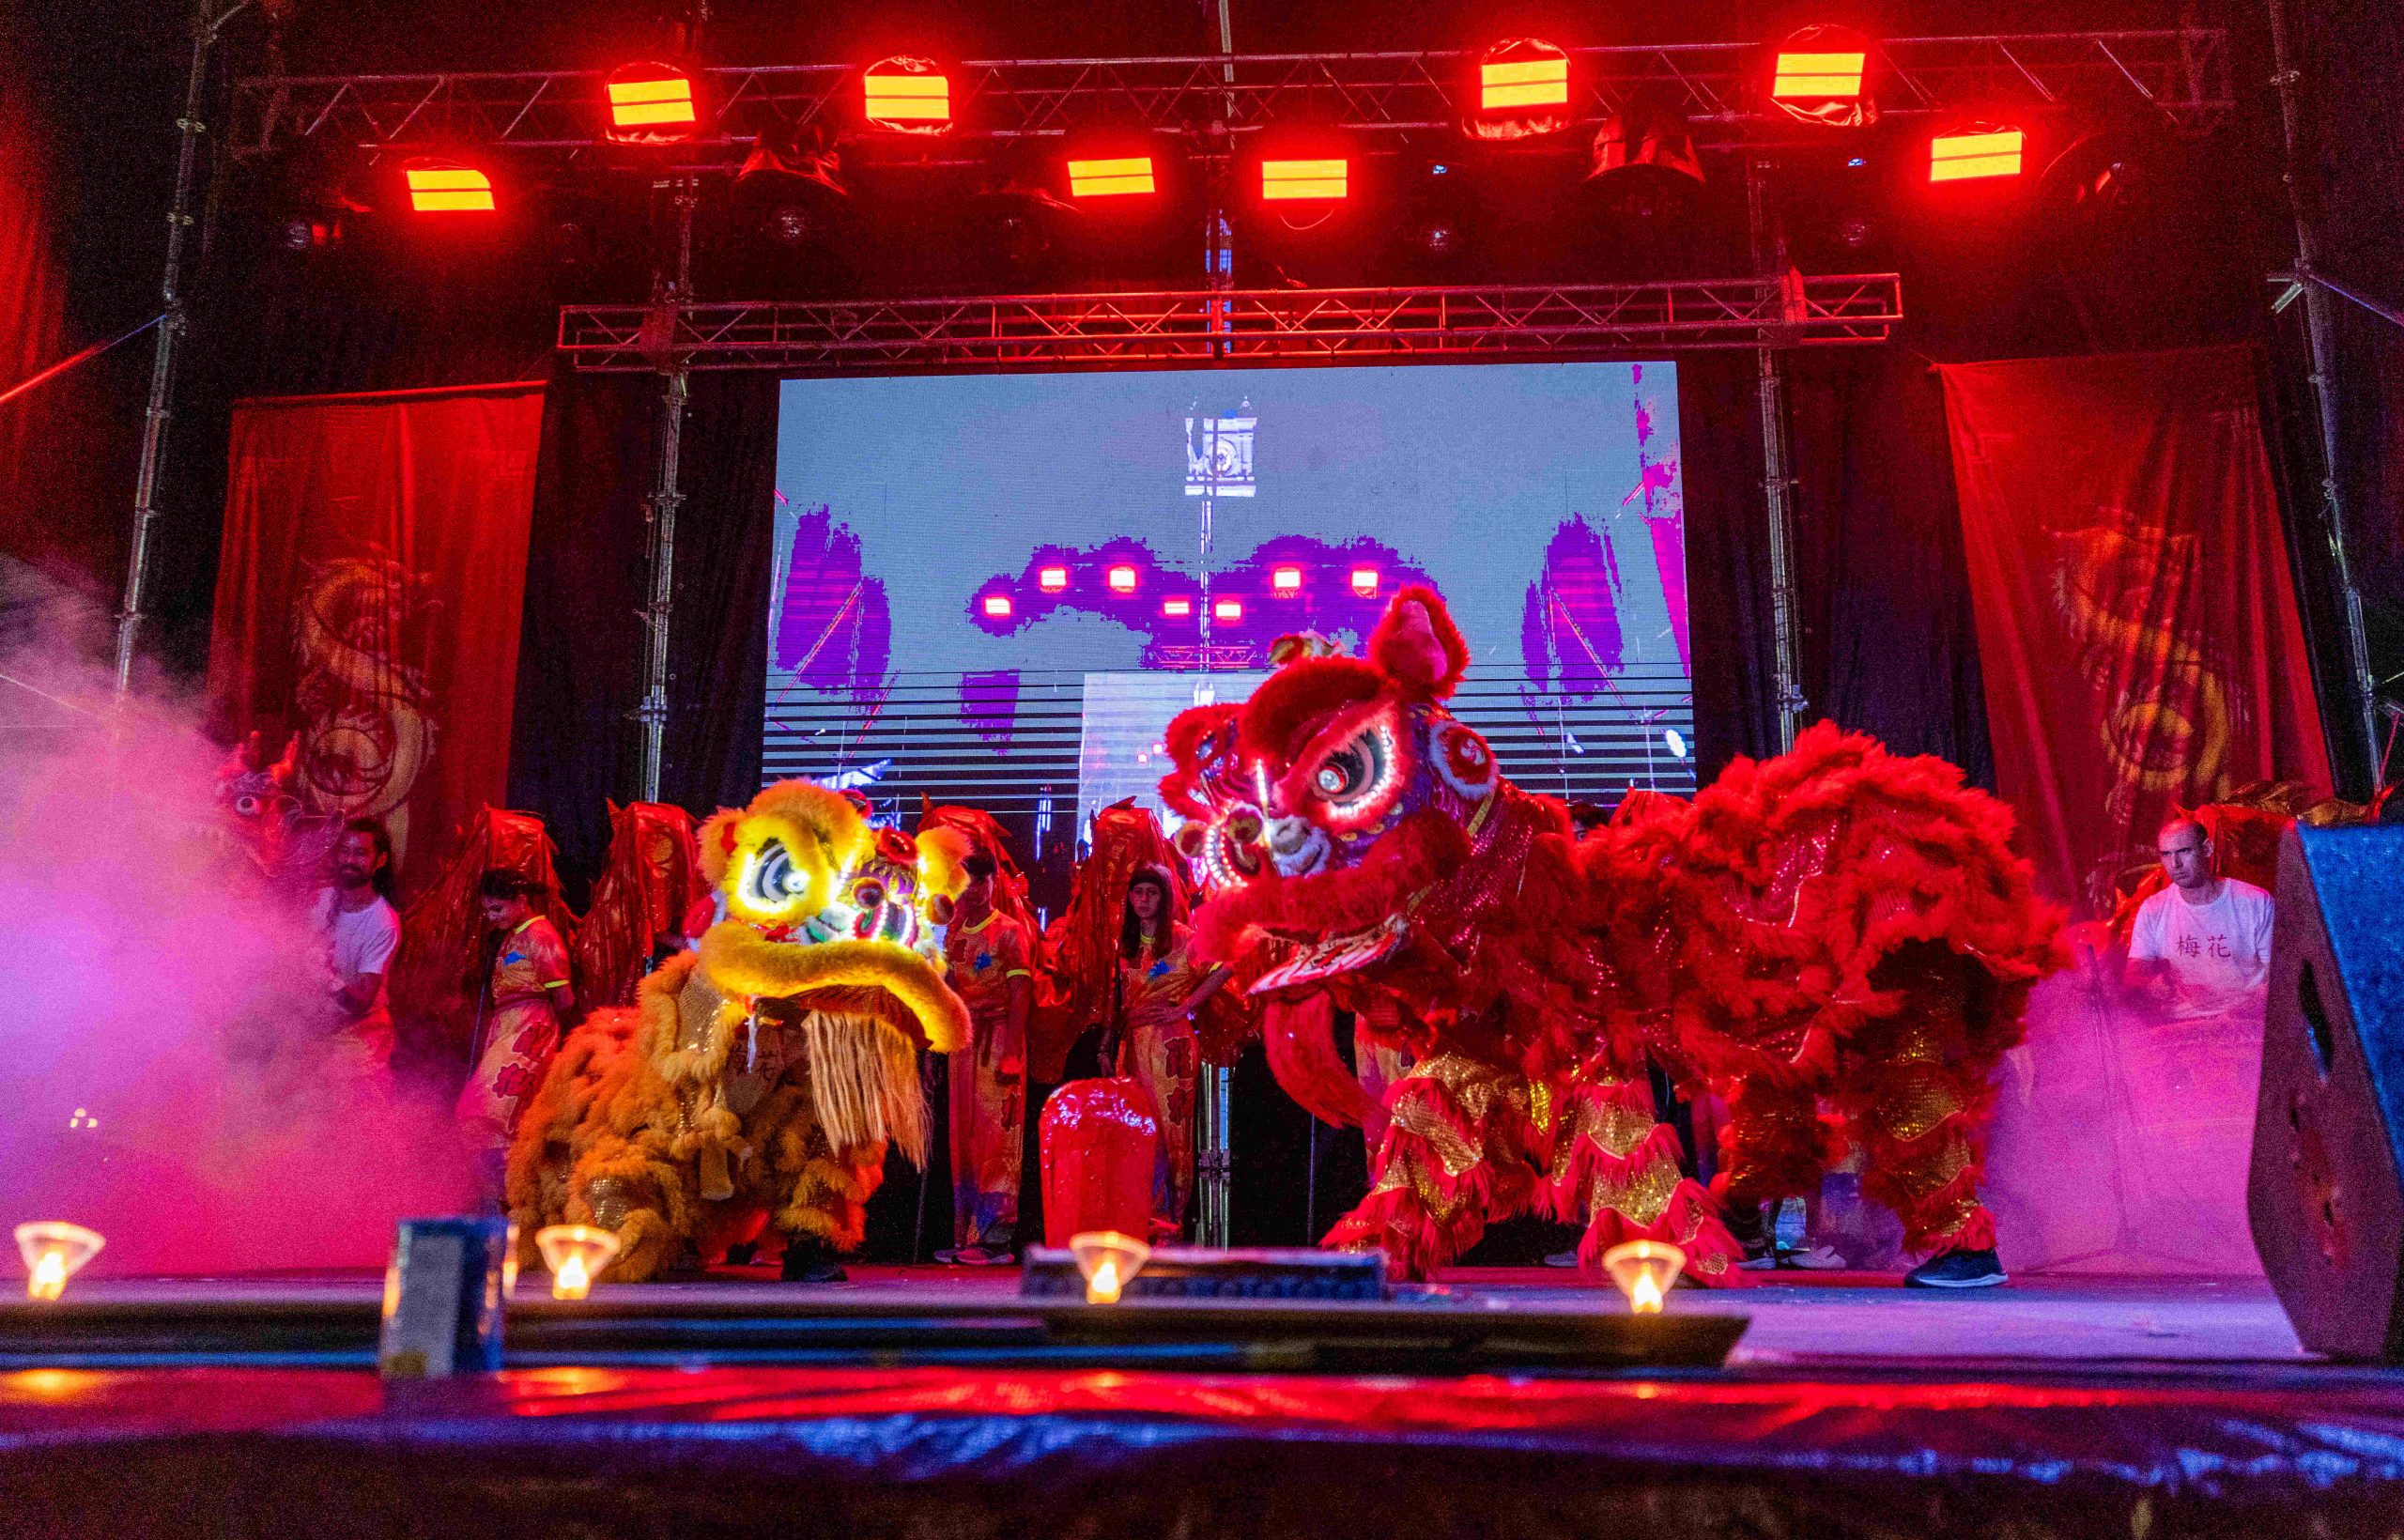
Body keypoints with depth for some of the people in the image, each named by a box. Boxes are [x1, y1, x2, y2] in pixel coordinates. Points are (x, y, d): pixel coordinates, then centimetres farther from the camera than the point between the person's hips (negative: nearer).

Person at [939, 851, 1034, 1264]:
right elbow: (949, 990, 17)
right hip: (963, 1039, 6)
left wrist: (1010, 1052, -17)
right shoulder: (954, 935, 15)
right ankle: (965, 1235, 8)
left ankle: (995, 1237, -8)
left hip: (999, 1036, -6)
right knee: (964, 1137, 4)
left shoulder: (1009, 932, -3)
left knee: (996, 1135, -8)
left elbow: (1020, 996, -9)